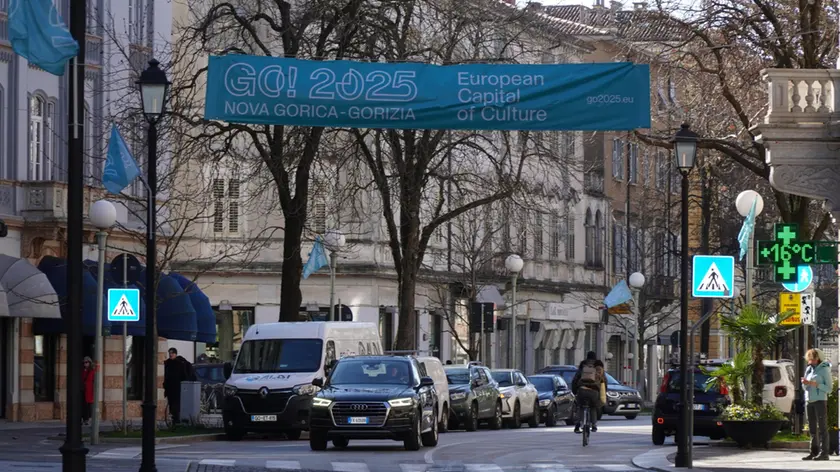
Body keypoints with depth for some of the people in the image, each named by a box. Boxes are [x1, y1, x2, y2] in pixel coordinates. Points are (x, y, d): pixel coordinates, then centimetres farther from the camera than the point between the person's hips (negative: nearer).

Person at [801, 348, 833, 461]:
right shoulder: (808, 369, 14)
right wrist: (805, 383, -2)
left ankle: (824, 453, -10)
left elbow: (828, 388, -7)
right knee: (812, 428, 7)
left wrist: (815, 384, -18)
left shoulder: (824, 370, -4)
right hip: (809, 401, 7)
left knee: (822, 427, -8)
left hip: (820, 401, -7)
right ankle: (814, 452, 10)